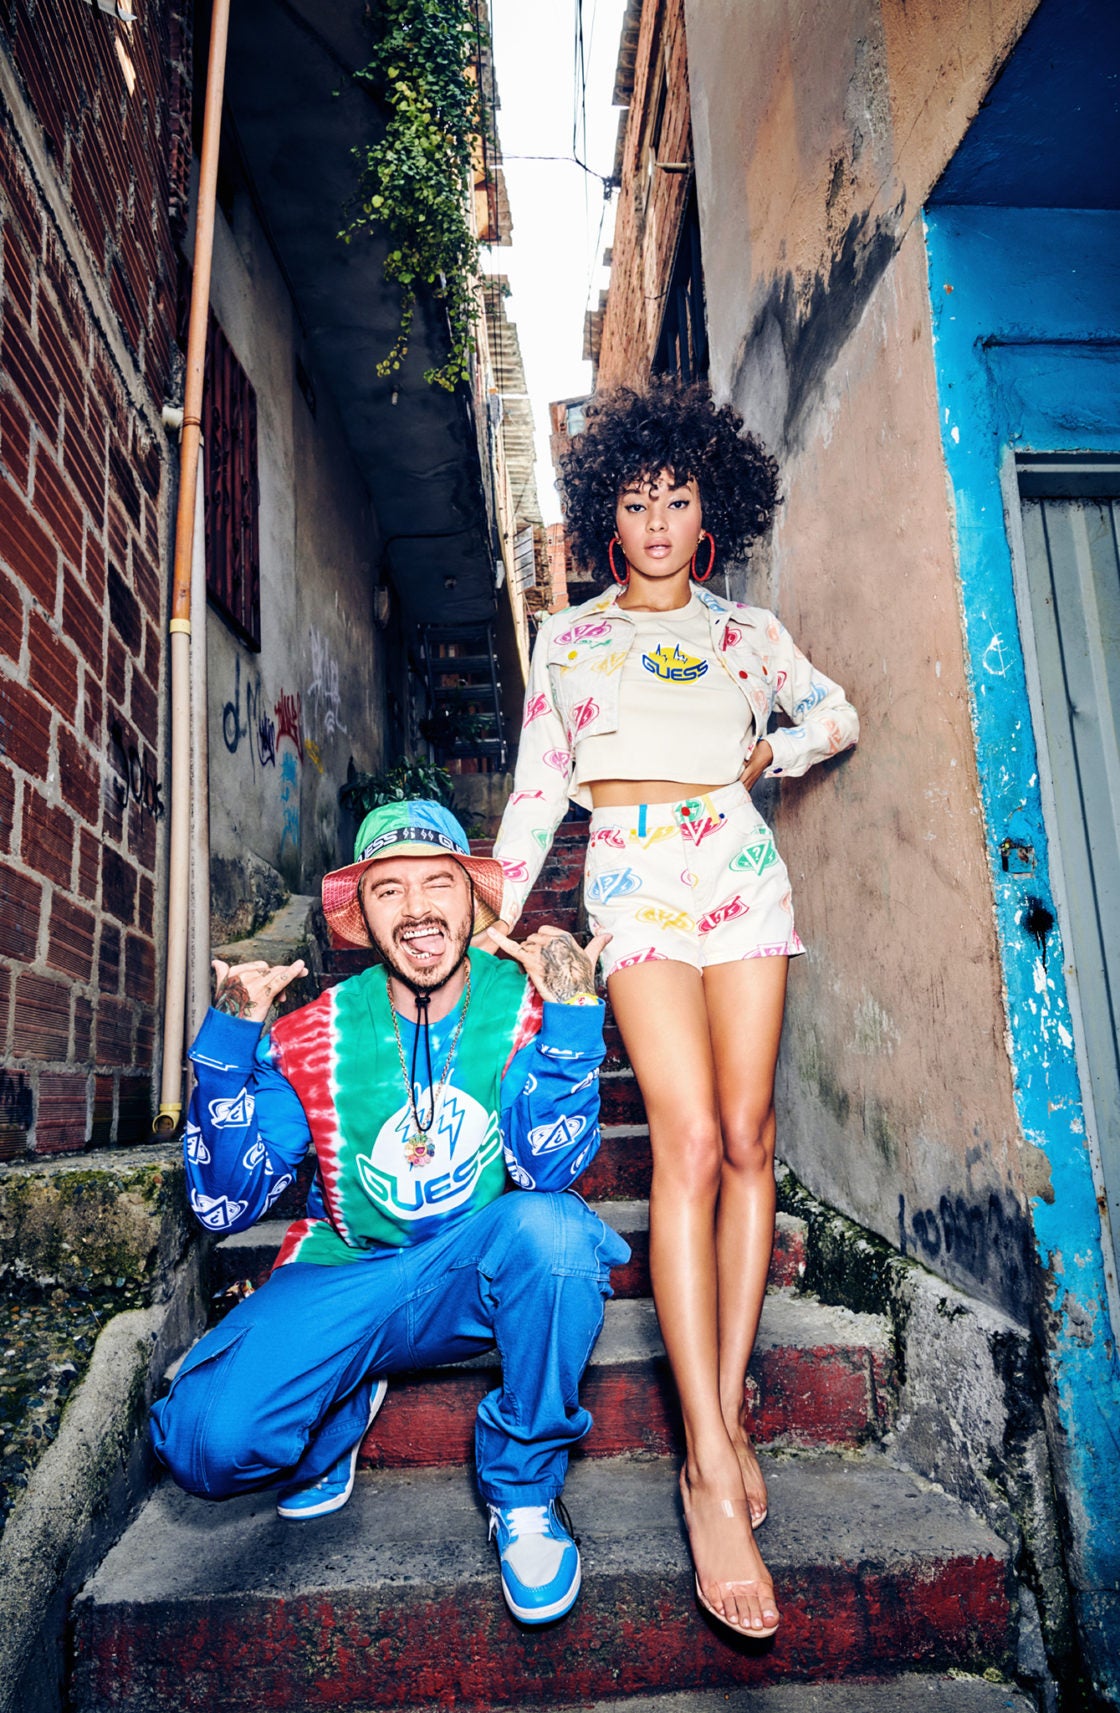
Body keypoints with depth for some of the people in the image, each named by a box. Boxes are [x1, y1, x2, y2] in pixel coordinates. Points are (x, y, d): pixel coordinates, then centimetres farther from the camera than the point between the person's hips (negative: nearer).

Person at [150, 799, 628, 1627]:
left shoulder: (524, 1006, -11)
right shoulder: (317, 1036, -7)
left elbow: (549, 1170, -21)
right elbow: (224, 1204, -10)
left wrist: (570, 1015, -33)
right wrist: (231, 1036, -21)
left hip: (489, 1278, -1)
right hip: (348, 1280, 1)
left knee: (550, 1227, -35)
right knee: (209, 1441, -23)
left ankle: (523, 1489, -7)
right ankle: (340, 1414, 15)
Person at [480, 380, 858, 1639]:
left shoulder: (746, 632, 16)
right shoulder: (566, 635, 15)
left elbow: (838, 718, 27)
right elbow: (537, 784, 12)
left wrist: (766, 754, 9)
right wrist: (496, 912, 5)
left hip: (740, 871, 2)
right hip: (632, 882, -2)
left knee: (745, 1136, -4)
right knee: (689, 1141, -16)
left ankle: (725, 1413, 9)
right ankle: (713, 1469, -14)